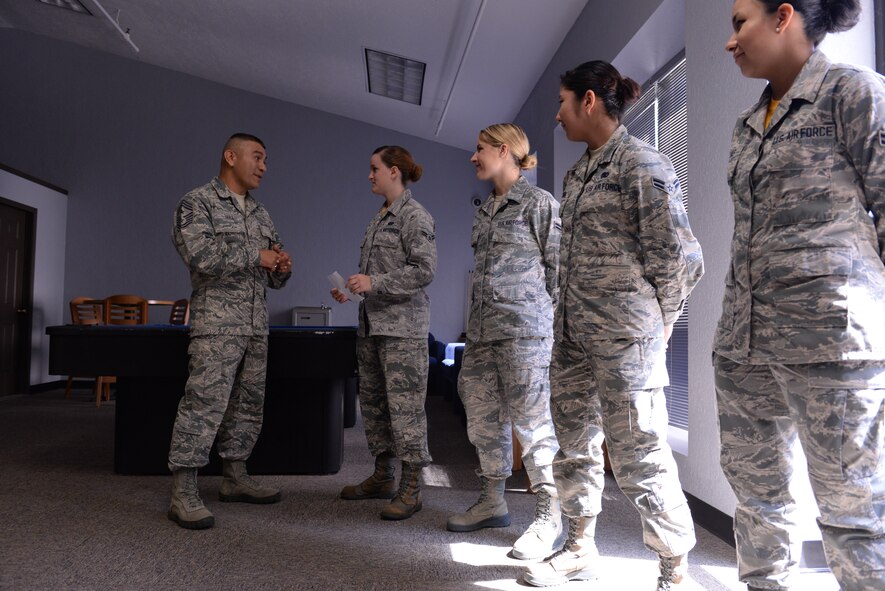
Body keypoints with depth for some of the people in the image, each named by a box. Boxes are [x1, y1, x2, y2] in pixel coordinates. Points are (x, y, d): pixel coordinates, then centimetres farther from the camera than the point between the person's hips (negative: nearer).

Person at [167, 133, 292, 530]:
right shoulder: (197, 203, -2)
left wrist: (282, 267, -1)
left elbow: (274, 279, 23)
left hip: (256, 327, 8)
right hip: (216, 325, -7)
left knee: (248, 404, 10)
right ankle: (183, 492, -3)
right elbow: (200, 255, -19)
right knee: (204, 404, -10)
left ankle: (235, 477, 22)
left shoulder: (261, 214, 19)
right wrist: (255, 257, -12)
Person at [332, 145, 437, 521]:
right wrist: (351, 289, 9)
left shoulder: (415, 216, -8)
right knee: (372, 401, 13)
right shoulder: (379, 218, 18)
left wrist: (374, 283, -20)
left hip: (402, 326, -9)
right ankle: (383, 477, 25)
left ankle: (410, 489, 2)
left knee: (404, 405, -7)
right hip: (371, 324, 9)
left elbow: (424, 270, -17)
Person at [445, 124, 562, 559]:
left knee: (532, 422, -5)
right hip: (482, 331, 8)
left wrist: (559, 328, -11)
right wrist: (473, 330, 18)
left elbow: (558, 266, -7)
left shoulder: (539, 204, -3)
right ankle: (492, 503, 26)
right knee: (483, 420, 12)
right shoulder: (485, 212, 19)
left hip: (525, 328, -8)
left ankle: (549, 516, 6)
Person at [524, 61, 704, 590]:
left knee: (638, 453, -1)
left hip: (623, 338, -8)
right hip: (573, 333, 8)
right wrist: (569, 319, 13)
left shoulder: (642, 164, -9)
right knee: (575, 442, 14)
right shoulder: (579, 172, 15)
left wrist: (657, 323, -1)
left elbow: (681, 257, -10)